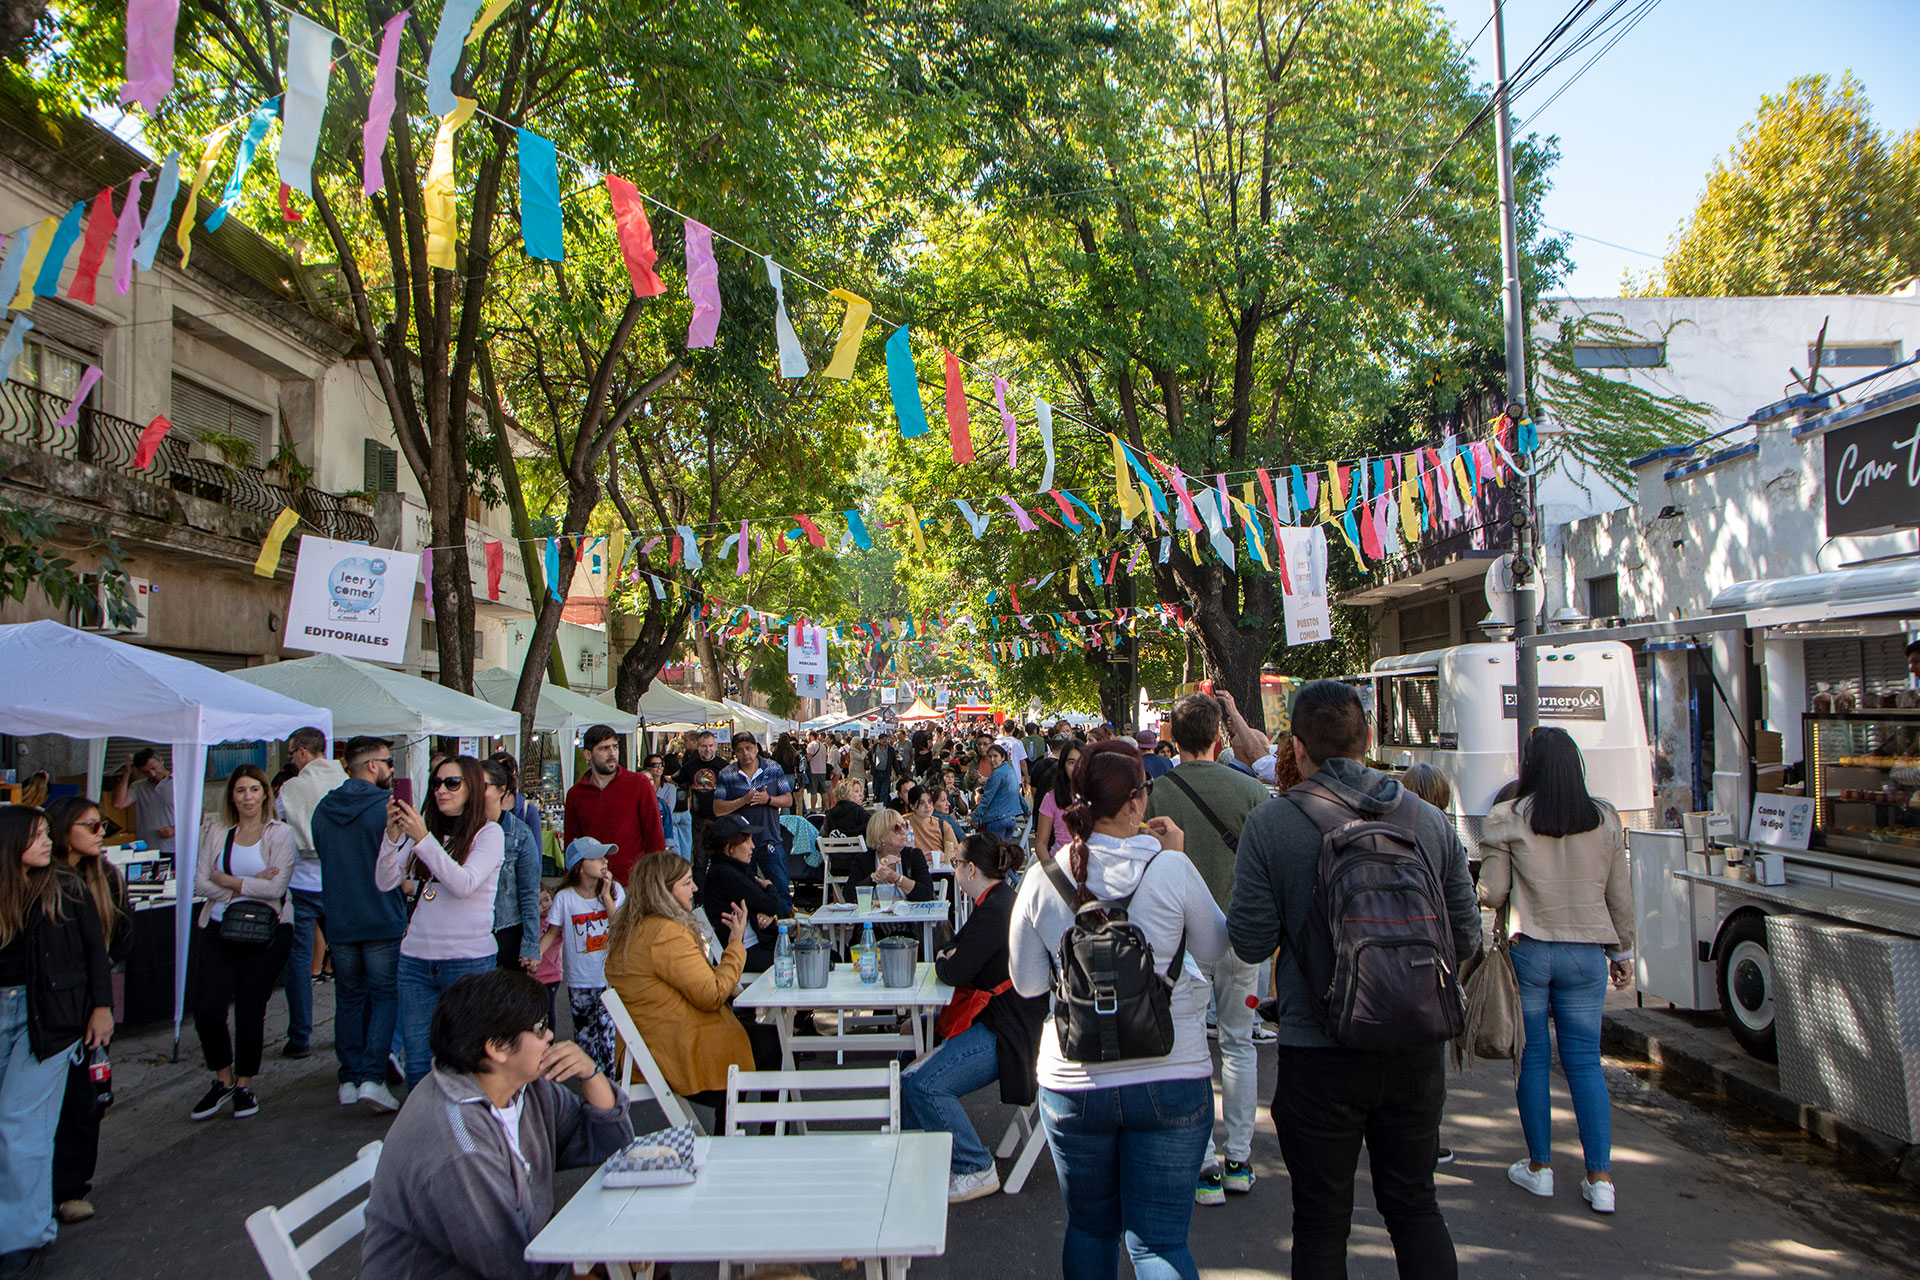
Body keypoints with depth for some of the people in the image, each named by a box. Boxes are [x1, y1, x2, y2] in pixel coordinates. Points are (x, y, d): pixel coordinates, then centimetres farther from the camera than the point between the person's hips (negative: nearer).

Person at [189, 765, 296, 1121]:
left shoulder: (280, 833, -2)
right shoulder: (217, 833, 9)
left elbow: (275, 887, -13)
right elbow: (200, 883, 0)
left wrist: (227, 881, -7)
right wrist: (249, 888, -12)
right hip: (219, 930, 3)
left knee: (251, 1010, 3)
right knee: (206, 1009, -5)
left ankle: (244, 1085, 20)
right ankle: (223, 1079, 18)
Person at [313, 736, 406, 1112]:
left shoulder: (323, 809, 5)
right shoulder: (387, 807, -13)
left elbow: (323, 855, 15)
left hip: (338, 921, 5)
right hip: (383, 922, -5)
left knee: (349, 998, 14)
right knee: (385, 996, 3)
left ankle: (349, 1079, 17)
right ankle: (372, 1077, -7)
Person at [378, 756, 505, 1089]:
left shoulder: (489, 833, -3)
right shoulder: (424, 830, 10)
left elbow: (464, 884, -18)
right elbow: (385, 883, 5)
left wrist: (423, 839, -21)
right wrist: (393, 835, -10)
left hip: (469, 961, -4)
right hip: (416, 958, 4)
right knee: (417, 1064, 8)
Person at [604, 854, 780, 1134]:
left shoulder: (629, 931, 10)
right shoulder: (668, 934, -23)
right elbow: (712, 995, -20)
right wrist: (736, 944, -12)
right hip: (686, 1054, -10)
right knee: (776, 1044, 4)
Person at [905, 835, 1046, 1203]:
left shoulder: (995, 911, -18)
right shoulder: (1004, 900, 15)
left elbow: (955, 972, -21)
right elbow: (962, 956, 21)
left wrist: (943, 960, 1)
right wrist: (949, 956, -1)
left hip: (1005, 1033, -11)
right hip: (998, 1020, 11)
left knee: (921, 1084, -22)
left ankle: (976, 1171, -8)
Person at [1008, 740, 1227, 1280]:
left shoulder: (1043, 879, -7)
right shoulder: (1172, 869, -12)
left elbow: (1027, 983, 2)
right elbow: (1213, 947, 6)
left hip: (1074, 1083, 2)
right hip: (1172, 1077, -2)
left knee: (1090, 1227, 20)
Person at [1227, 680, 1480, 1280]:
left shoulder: (1268, 825, -11)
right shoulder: (1429, 819, -2)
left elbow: (1250, 943, -10)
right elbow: (1466, 936, 4)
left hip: (1320, 1055, -3)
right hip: (1417, 1049, 3)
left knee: (1322, 1220, 12)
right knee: (1414, 1204, 20)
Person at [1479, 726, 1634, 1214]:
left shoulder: (1506, 819, -8)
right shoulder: (1604, 819, 3)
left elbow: (1491, 893, -8)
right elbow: (1620, 896, 9)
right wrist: (1622, 952, 19)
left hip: (1526, 950, -3)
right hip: (1585, 953, 3)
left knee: (1533, 1059, 8)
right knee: (1585, 1061, 8)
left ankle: (1540, 1167, 18)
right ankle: (1600, 1178, 7)